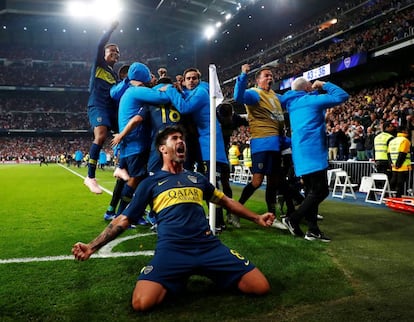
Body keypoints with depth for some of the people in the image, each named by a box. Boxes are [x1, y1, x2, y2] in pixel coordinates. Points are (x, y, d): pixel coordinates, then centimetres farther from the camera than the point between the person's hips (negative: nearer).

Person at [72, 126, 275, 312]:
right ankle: (178, 280, 5)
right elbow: (124, 220, 13)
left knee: (261, 287, -9)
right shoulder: (151, 182, 14)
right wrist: (92, 246, 4)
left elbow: (226, 201, 34)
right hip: (171, 249, -2)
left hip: (209, 245, 3)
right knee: (142, 303, -27)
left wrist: (256, 218, 33)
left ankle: (209, 273, 14)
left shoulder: (197, 178, 23)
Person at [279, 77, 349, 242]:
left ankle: (313, 230, 9)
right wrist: (324, 84, 7)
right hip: (313, 151, -8)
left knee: (312, 191, 10)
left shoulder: (292, 103, 15)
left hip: (301, 152, 8)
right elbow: (342, 96, -5)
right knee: (321, 191, -5)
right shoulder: (312, 100, -5)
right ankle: (293, 219, -5)